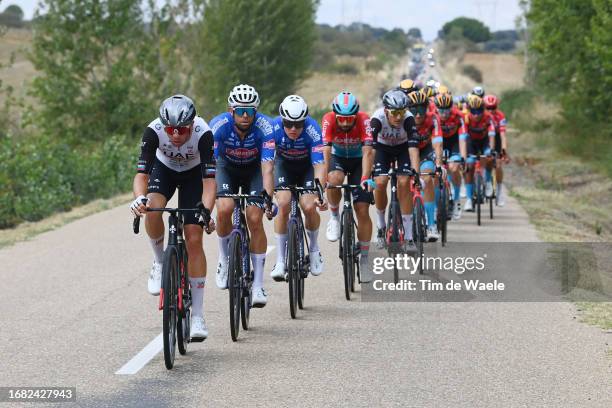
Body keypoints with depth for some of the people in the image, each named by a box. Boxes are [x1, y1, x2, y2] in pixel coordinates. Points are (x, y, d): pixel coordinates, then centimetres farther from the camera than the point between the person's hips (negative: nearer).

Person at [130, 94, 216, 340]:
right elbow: (142, 173, -35)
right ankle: (160, 262, -4)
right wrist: (139, 198, -55)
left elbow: (209, 180, -37)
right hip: (163, 169, 1)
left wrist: (206, 212, -53)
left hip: (193, 174, -1)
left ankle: (197, 315, -4)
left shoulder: (203, 133, -36)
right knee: (152, 209, -33)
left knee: (194, 240, -10)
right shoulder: (154, 131, -34)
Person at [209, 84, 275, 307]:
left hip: (254, 169, 0)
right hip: (226, 167, 0)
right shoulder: (218, 125, -32)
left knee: (255, 220, -15)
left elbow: (267, 168, -37)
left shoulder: (264, 127, -32)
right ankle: (224, 259, 2)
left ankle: (258, 285, -7)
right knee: (224, 209, -25)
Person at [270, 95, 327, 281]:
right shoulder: (274, 128, -30)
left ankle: (314, 248, 10)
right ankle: (280, 261, -12)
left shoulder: (312, 129, -33)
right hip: (284, 164, 1)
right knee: (283, 205, -21)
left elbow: (319, 165, -37)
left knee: (309, 207, -19)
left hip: (308, 165, -1)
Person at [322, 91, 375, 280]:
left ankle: (364, 258, 3)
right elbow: (325, 151, -34)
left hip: (358, 160, 0)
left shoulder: (364, 120, -30)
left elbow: (367, 152, -37)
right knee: (334, 180, -36)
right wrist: (322, 178, -44)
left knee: (362, 210, -9)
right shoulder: (328, 120, -28)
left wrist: (365, 178, -48)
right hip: (337, 157, 0)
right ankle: (335, 215, -7)